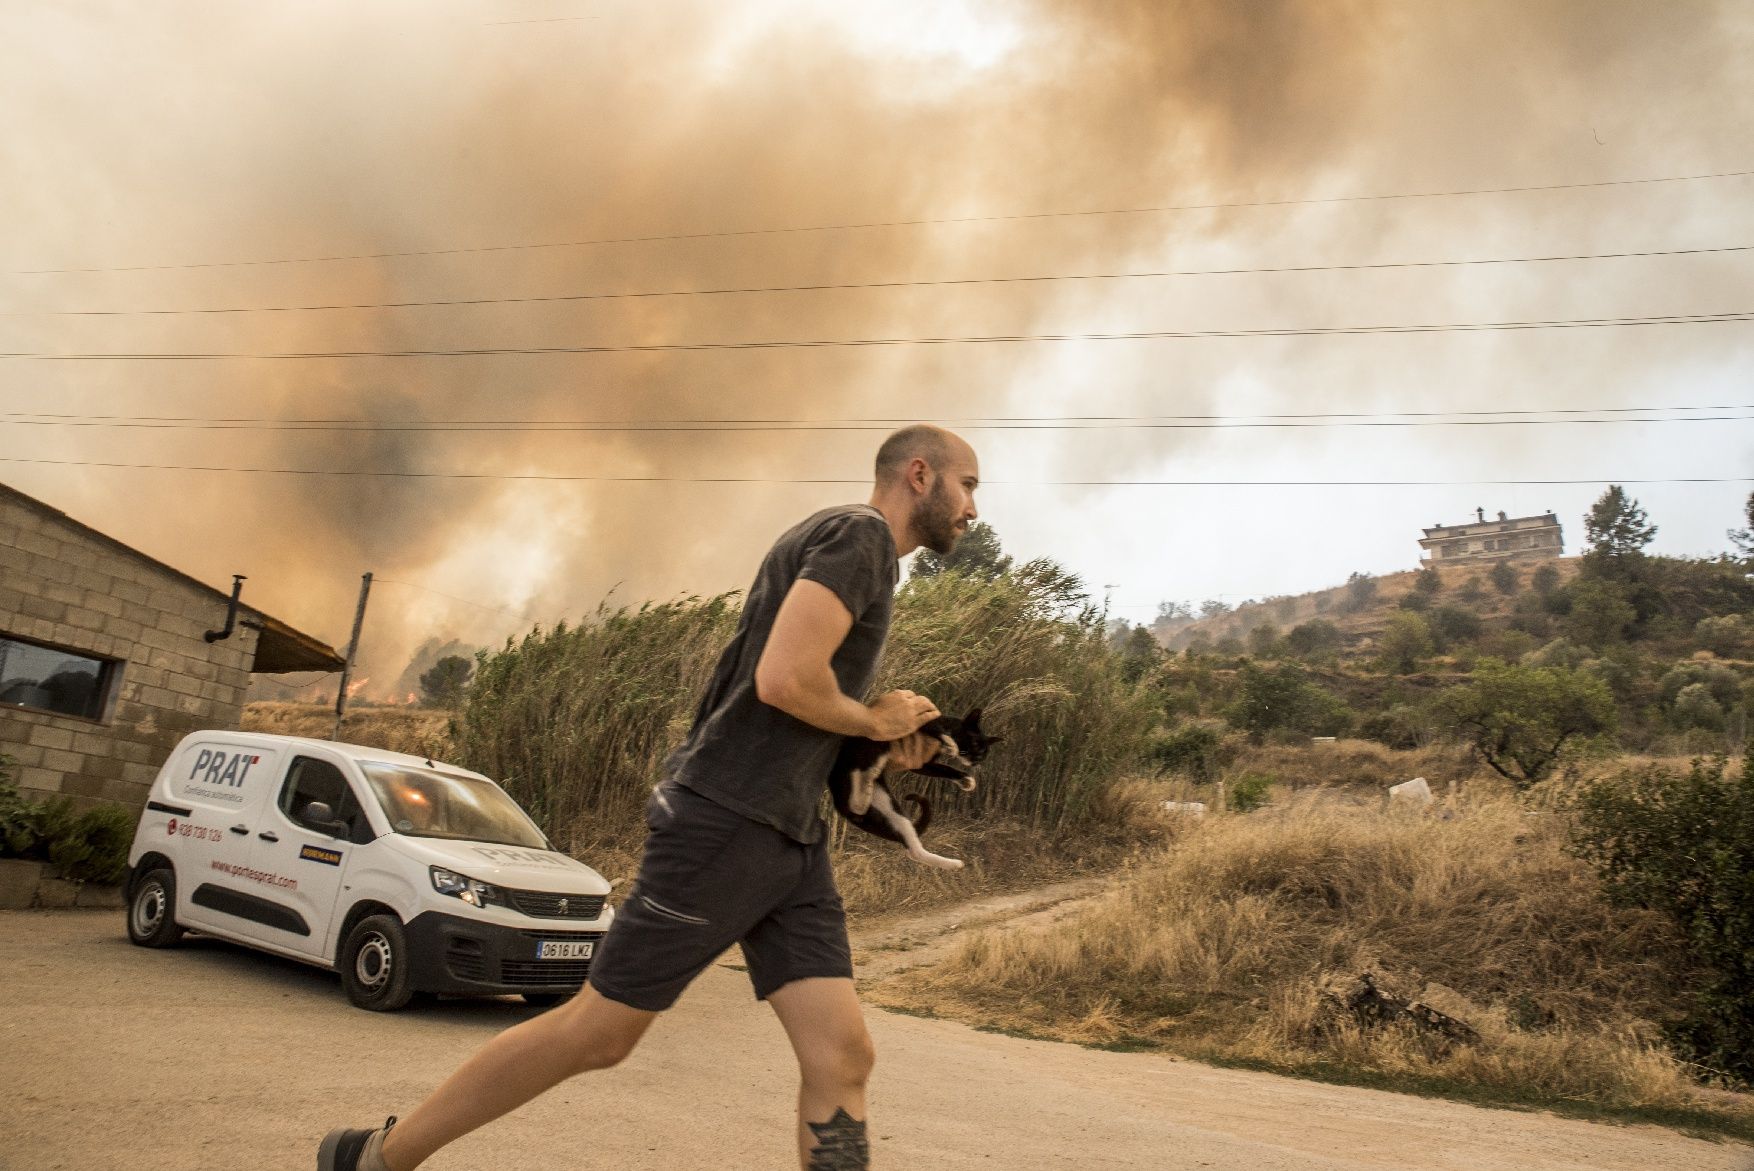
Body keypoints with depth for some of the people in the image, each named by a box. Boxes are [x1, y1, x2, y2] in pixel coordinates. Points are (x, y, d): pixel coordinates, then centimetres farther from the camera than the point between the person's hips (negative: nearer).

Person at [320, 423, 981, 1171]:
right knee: (597, 1032, 2)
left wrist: (885, 747, 10)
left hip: (789, 839, 9)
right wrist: (875, 721, -6)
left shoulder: (847, 550, 21)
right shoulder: (860, 533, -9)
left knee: (842, 1059, 0)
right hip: (724, 822, -9)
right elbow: (782, 680, -23)